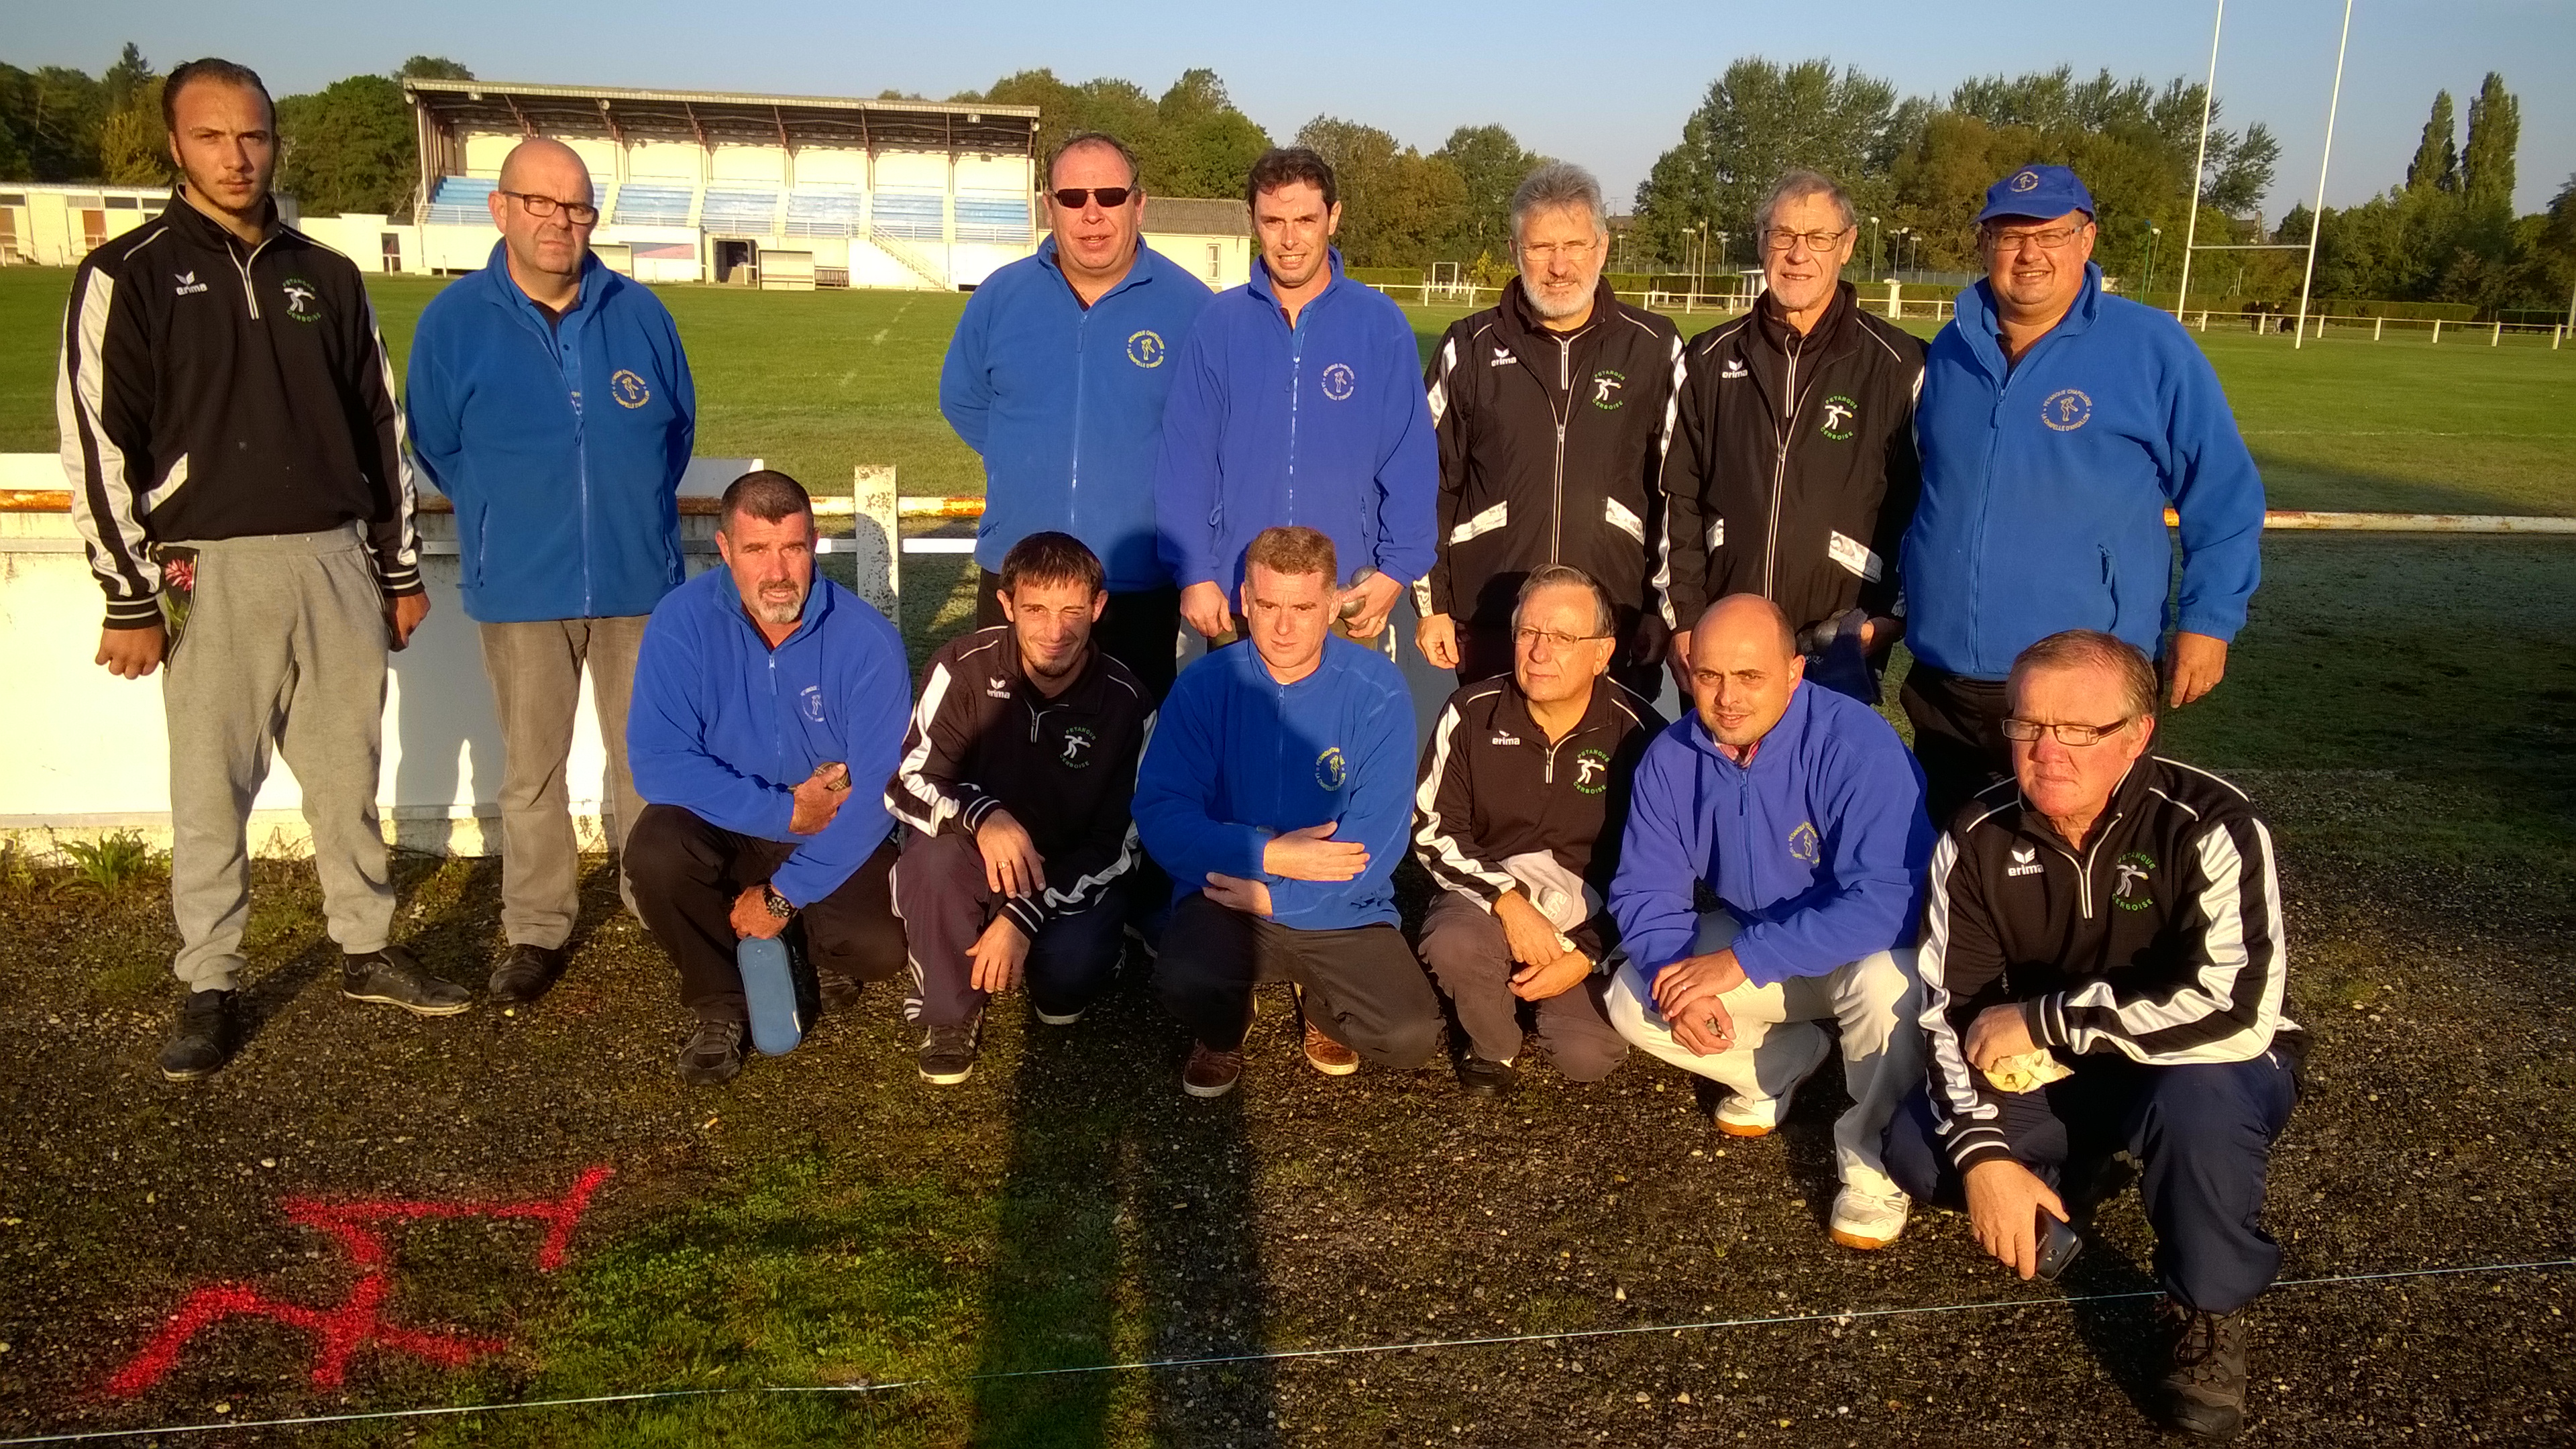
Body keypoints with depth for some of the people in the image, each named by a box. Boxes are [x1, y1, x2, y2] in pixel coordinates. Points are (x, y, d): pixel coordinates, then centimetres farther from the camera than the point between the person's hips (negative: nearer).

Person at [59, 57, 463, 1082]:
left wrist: (400, 568, 13)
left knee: (348, 775, 11)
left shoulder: (326, 277, 11)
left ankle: (367, 952, 25)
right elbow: (97, 445, -5)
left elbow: (380, 427, 14)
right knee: (211, 791, 3)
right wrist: (128, 598, -9)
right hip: (214, 572, -3)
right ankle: (208, 991, 15)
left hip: (337, 560, 4)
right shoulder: (128, 276, -2)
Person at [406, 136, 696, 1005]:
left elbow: (679, 428, 12)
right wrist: (508, 525, 13)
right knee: (531, 770, 9)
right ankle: (536, 930, 22)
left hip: (638, 579, 1)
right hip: (520, 588, -1)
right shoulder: (456, 320, -4)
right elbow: (437, 449, 8)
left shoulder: (639, 314, -1)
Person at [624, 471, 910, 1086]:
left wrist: (784, 896, -20)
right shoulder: (683, 620, -17)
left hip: (834, 839, -1)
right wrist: (786, 810, -26)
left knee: (881, 945, -25)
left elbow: (876, 791, -18)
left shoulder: (867, 639, -19)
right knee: (653, 853, -30)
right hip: (723, 829, 1)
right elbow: (659, 760, -20)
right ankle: (718, 1004, -2)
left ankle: (820, 945, 15)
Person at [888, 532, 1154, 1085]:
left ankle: (1063, 973, 9)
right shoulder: (966, 666, -16)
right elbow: (906, 783, -14)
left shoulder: (1126, 703, -15)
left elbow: (1117, 843, -13)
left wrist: (1024, 917, -25)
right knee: (935, 858, -33)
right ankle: (950, 1013, -7)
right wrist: (982, 817, -37)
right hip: (974, 859, 1)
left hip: (1071, 875, -1)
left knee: (1067, 972, -31)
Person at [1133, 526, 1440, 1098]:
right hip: (1226, 898, 0)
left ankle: (1321, 1004, 16)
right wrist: (1266, 854, -21)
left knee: (1411, 1037, -22)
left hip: (1342, 913, 0)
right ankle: (1224, 1026, 8)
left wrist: (1273, 895, -18)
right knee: (1182, 979, -32)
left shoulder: (1378, 691, -9)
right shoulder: (1205, 685, -6)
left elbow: (1376, 838, -14)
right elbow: (1160, 814, -11)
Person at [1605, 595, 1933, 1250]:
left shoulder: (1857, 745, -30)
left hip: (1862, 951, -5)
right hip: (1752, 942, 5)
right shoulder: (1671, 759, -12)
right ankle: (1783, 1061, 15)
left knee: (1886, 980, -38)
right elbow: (1645, 892, -8)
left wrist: (1742, 961, -37)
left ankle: (1871, 1154, -10)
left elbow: (1885, 900, -38)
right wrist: (1677, 977, -29)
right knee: (1631, 1000, -12)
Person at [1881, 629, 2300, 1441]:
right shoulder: (1978, 841, -12)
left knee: (2197, 1097, -39)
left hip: (2209, 1075, -4)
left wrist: (2041, 1019, -30)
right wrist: (1984, 1153, -25)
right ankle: (2076, 1181, 17)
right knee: (1918, 1149, -16)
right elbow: (1955, 1013, -11)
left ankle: (2208, 1315, -10)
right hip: (2058, 1075, 4)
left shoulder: (2209, 828, -27)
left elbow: (2235, 1012, -39)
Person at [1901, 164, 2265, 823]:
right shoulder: (1950, 351, 8)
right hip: (1944, 683, 5)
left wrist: (2208, 620, -5)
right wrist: (1893, 601, 20)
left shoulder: (2153, 348, -5)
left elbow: (2224, 497, -1)